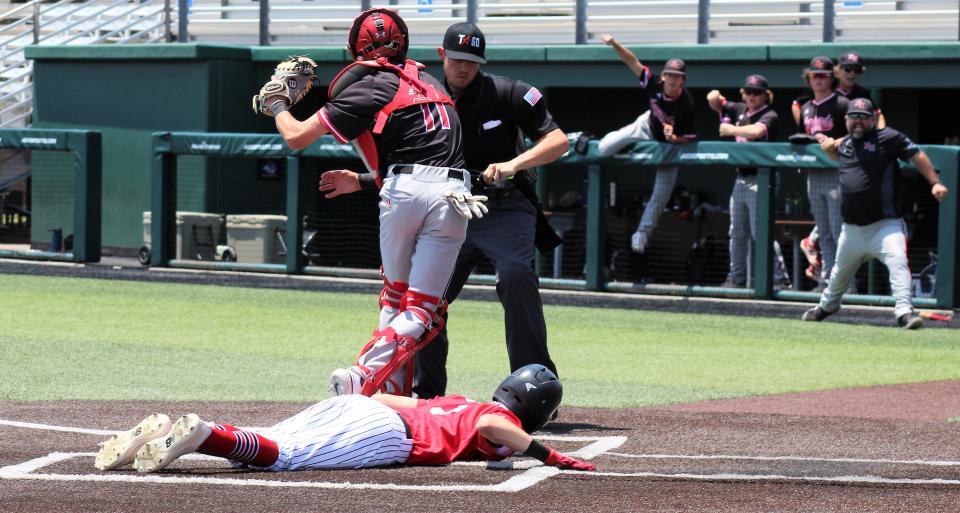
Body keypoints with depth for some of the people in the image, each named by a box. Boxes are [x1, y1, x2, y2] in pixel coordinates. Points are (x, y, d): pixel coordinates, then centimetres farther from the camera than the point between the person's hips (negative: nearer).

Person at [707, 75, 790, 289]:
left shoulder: (770, 116, -10)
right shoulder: (740, 110, 11)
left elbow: (757, 131, -29)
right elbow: (717, 105, 19)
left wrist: (731, 130, -17)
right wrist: (714, 97, -4)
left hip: (760, 180, -8)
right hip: (741, 179, 8)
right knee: (737, 233, 13)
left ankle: (780, 278, -12)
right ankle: (736, 278, 22)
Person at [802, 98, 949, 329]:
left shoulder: (888, 138, -8)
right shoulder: (845, 143, 11)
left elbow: (917, 156, -8)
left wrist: (934, 183, -17)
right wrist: (831, 148, 13)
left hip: (885, 224, -6)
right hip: (852, 228, 6)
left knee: (897, 261, -26)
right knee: (841, 270, 21)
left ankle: (904, 312, -29)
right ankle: (827, 305, 45)